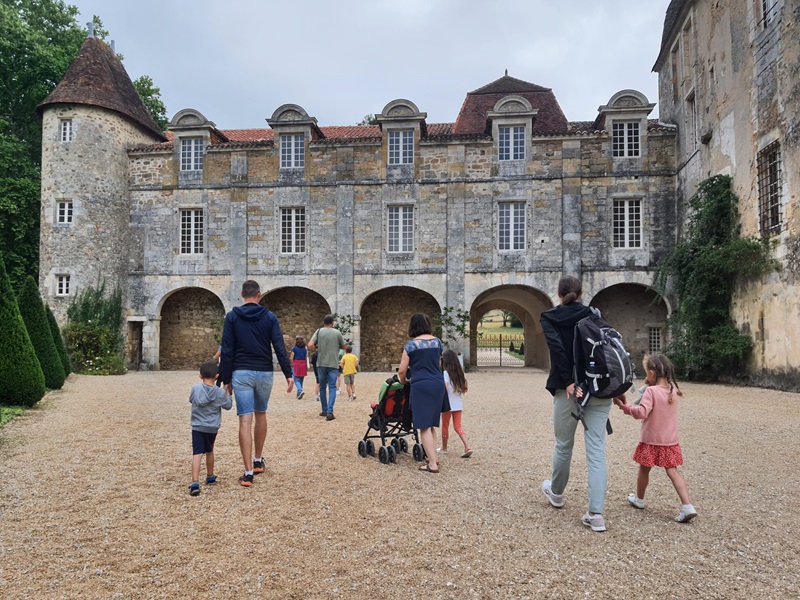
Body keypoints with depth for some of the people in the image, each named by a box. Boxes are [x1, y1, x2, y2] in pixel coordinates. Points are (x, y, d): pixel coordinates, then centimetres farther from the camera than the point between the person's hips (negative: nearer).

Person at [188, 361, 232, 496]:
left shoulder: (195, 388, -7)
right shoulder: (220, 393, -8)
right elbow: (228, 406, 6)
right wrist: (228, 394, 20)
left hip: (197, 427, -1)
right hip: (212, 428, 1)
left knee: (197, 454, -8)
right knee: (209, 451, 22)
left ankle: (195, 482, -24)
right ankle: (210, 477, 39)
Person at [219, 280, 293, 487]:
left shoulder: (232, 316, 1)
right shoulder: (269, 316, 1)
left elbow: (227, 351, -2)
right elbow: (279, 347, -5)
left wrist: (226, 379, 3)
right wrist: (288, 374, -3)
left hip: (241, 373, -1)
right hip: (264, 373, 2)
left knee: (245, 420, -4)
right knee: (261, 415, 20)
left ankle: (249, 472, -7)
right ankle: (258, 461, 32)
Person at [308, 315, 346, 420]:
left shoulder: (319, 331, -1)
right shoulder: (337, 333, 0)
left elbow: (310, 346, -10)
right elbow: (344, 346, 11)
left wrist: (317, 348, 9)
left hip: (321, 364, 1)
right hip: (333, 364, -1)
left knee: (322, 387, 14)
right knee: (332, 388, -1)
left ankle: (324, 411, 21)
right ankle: (329, 411, -15)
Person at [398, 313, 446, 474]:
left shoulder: (411, 344, -5)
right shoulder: (437, 341, 11)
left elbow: (402, 371, -2)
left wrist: (403, 381, 18)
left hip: (421, 386, -6)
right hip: (438, 383, 6)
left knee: (424, 426, -1)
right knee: (431, 424, 17)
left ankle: (433, 464, -2)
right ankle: (434, 457, 20)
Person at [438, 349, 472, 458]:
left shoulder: (446, 373, -14)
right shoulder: (460, 373, 5)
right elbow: (464, 389, 9)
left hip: (448, 404, -5)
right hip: (459, 404, 5)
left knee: (445, 426, 11)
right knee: (458, 426, 9)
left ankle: (444, 448, 24)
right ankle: (467, 447, -7)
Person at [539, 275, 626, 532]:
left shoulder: (549, 317, 2)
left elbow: (556, 347, -15)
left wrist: (569, 382, -17)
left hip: (568, 389, -2)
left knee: (563, 444, 17)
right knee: (597, 451, 1)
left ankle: (556, 492, 39)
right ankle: (596, 514, -3)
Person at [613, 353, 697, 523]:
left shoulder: (651, 391, -19)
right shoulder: (673, 390, 2)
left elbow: (641, 412, -30)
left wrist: (624, 406, -24)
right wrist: (651, 384, 9)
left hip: (651, 440, -5)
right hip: (670, 441, 5)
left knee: (644, 470, 13)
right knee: (673, 471, 6)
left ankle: (639, 499, 31)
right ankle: (687, 506, -5)